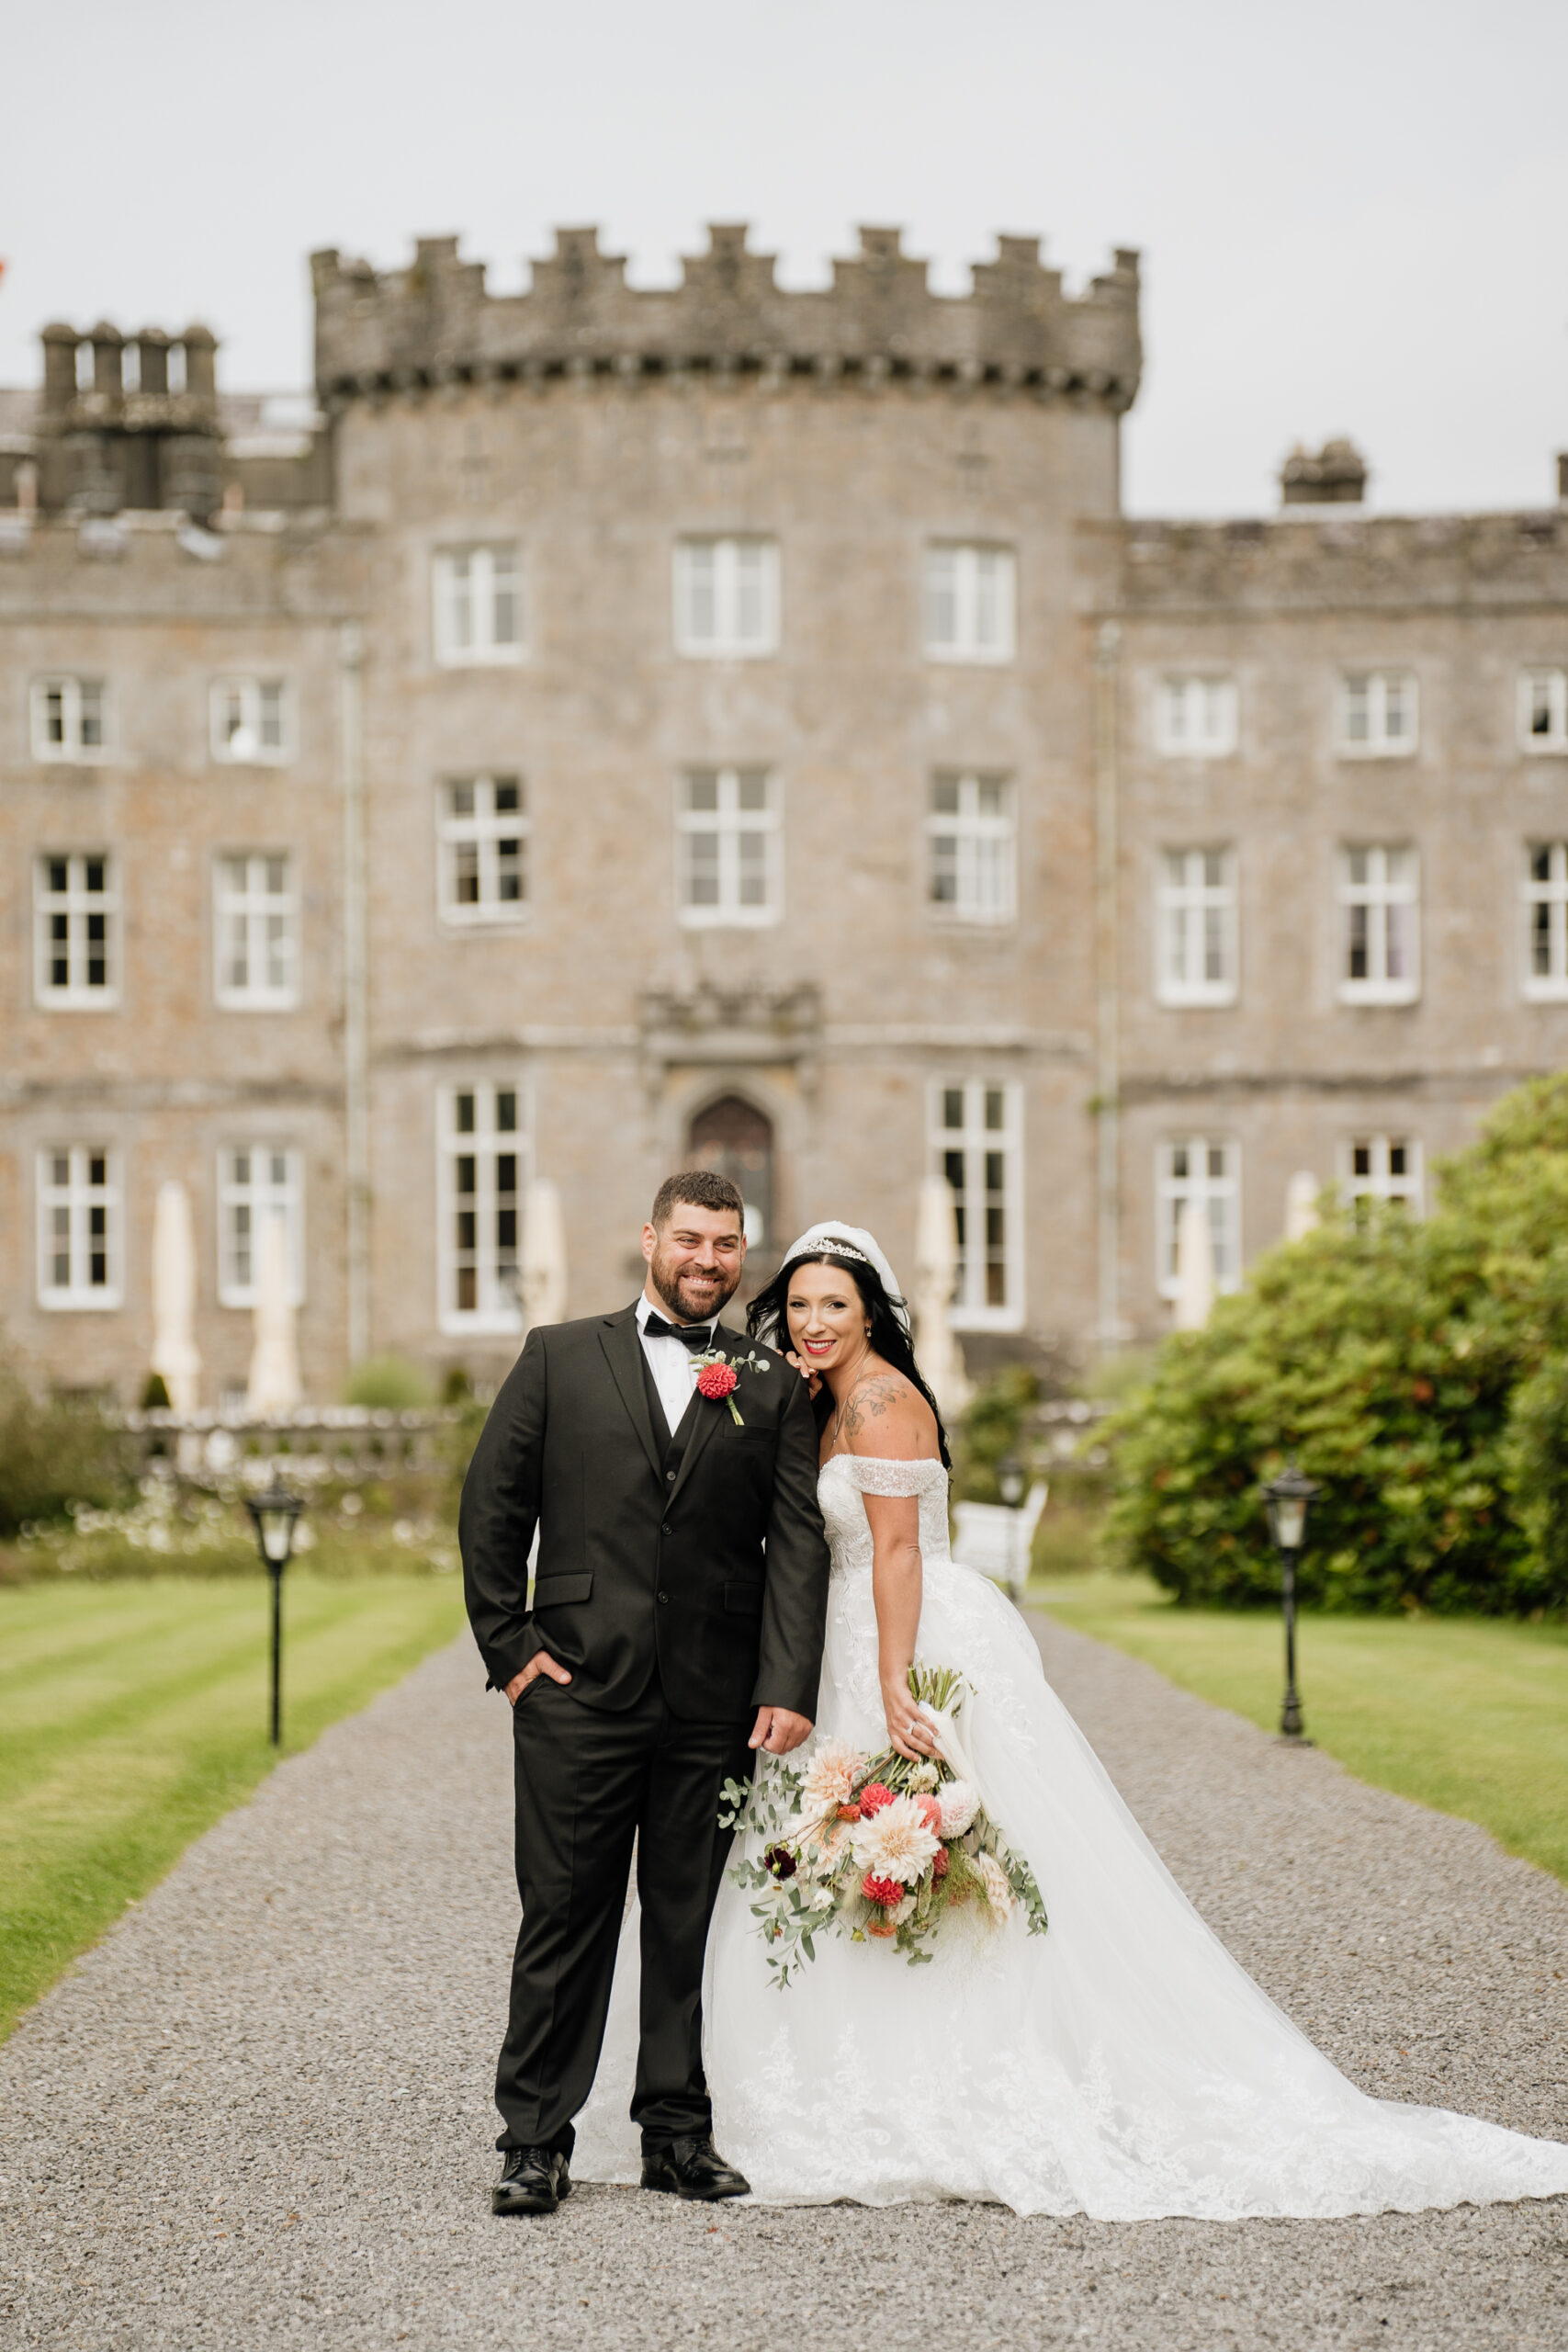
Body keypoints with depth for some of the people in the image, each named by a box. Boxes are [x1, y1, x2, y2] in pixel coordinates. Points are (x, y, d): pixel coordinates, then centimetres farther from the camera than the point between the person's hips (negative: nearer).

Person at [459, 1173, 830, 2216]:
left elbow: (799, 1544, 2)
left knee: (691, 1926, 8)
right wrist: (507, 1647, -1)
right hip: (579, 1691, -1)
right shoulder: (561, 1358, 7)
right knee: (564, 1917, 1)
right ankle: (537, 2140, 7)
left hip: (716, 1703, 1)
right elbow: (491, 1510, 6)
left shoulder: (775, 1388, 9)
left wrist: (789, 1688, -8)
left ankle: (678, 2131, 17)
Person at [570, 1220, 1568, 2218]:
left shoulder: (879, 1397, -12)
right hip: (864, 1652, 10)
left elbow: (897, 1549, -19)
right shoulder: (833, 1404, 18)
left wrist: (892, 1691, -25)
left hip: (932, 1650, -10)